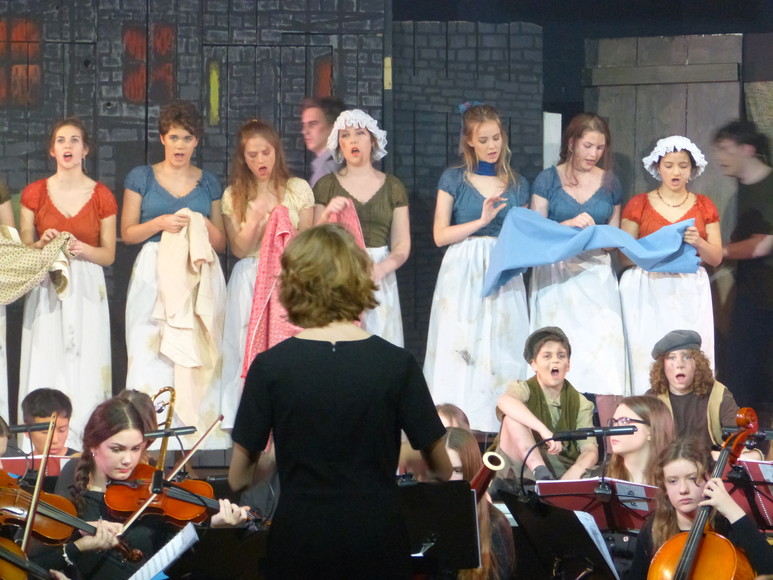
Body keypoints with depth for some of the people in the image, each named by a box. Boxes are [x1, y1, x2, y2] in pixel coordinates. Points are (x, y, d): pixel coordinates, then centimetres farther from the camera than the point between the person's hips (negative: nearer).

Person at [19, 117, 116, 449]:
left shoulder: (102, 197, 4)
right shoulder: (34, 194, 5)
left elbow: (108, 255, 5)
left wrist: (80, 248, -14)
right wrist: (43, 244, -13)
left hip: (86, 289, 0)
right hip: (45, 289, 0)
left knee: (84, 367, -5)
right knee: (46, 366, -5)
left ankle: (80, 442, 0)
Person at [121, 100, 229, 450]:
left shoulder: (209, 184, 14)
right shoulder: (141, 178, 9)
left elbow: (221, 242, 15)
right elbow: (127, 233, 6)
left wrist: (202, 226, -5)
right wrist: (161, 223, -10)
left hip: (200, 280, 1)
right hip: (153, 277, -1)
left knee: (199, 359, -7)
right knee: (151, 358, -10)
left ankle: (199, 442, -5)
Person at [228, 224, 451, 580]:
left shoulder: (270, 367, -8)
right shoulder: (397, 364, -8)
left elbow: (238, 478, -1)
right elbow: (441, 469, 1)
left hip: (300, 541, 0)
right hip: (377, 541, 0)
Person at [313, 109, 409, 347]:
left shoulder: (393, 187, 10)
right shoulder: (326, 186, 7)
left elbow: (402, 246, 6)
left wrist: (381, 268, -14)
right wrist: (326, 215, -14)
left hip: (380, 279, 1)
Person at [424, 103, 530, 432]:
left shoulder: (517, 185, 14)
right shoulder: (454, 180, 6)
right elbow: (440, 235, -2)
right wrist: (481, 221, -10)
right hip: (463, 278, -3)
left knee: (504, 355, -4)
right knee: (459, 350, -9)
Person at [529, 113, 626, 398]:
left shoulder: (609, 183, 12)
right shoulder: (548, 180, 4)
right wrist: (570, 224, -17)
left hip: (597, 275, 2)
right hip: (556, 274, -2)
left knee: (603, 346, -11)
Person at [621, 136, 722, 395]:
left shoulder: (704, 206, 12)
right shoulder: (639, 205, 7)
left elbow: (716, 257, 8)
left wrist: (698, 242, -12)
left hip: (690, 293, 1)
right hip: (649, 292, -1)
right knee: (649, 358, -10)